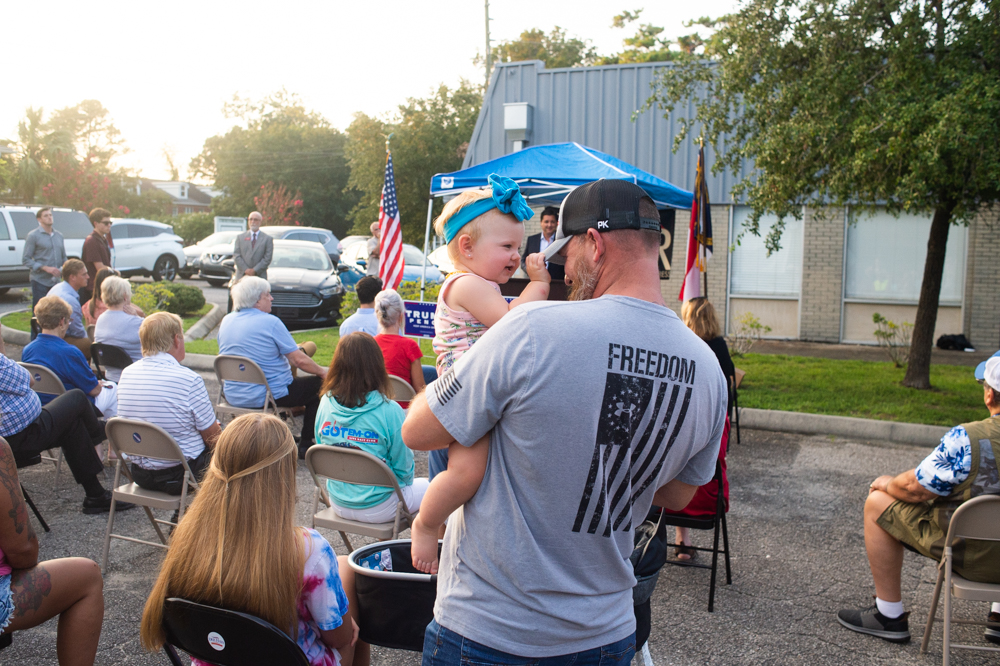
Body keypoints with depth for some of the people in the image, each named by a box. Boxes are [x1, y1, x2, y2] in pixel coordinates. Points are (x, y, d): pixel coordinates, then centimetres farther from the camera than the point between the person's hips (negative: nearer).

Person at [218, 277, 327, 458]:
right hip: (269, 395, -8)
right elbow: (299, 360, -16)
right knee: (319, 384, 8)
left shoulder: (226, 321, 5)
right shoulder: (270, 322, -16)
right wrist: (322, 371, 2)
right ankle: (305, 444, 13)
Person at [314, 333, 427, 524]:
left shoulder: (326, 403, -10)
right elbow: (403, 467, -13)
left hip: (339, 504, 5)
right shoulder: (389, 411, -24)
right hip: (377, 508, -5)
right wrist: (403, 482, 9)